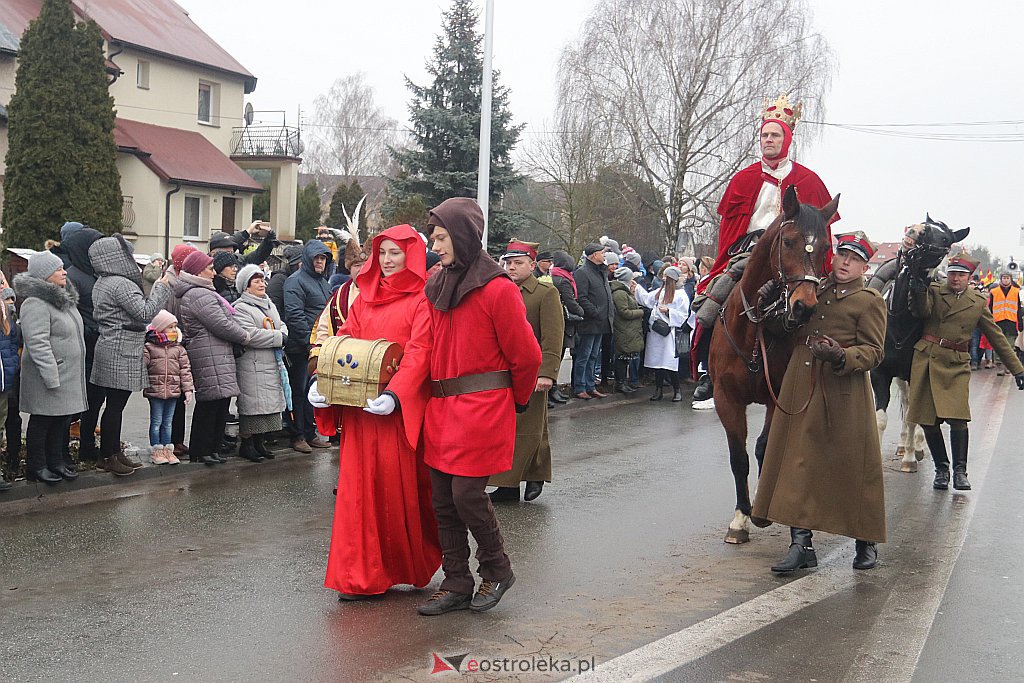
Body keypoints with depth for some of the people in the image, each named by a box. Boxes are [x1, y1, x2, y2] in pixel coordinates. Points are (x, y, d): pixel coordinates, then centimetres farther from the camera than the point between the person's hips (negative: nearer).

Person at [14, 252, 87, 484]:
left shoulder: (63, 297, 12)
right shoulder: (36, 304, -20)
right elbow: (38, 343, -24)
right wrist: (51, 377, -25)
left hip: (68, 375, 9)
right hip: (46, 376, -9)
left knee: (61, 421, 15)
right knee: (42, 421, 3)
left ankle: (55, 462, 26)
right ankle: (36, 467, 14)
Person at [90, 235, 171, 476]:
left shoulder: (102, 283, 16)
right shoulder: (121, 284, -17)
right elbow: (145, 313, -20)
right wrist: (161, 288, -10)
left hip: (111, 348, 10)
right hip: (120, 353, -10)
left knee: (115, 404, 14)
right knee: (115, 405, -5)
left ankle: (114, 451, 20)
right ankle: (107, 456, 0)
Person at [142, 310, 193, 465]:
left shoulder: (178, 349, 7)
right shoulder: (149, 347, -3)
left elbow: (185, 369, 6)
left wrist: (188, 389, 1)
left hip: (173, 391, 3)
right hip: (155, 389, -3)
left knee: (168, 423, 12)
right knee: (156, 422, 3)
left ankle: (167, 449, 19)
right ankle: (156, 451, 11)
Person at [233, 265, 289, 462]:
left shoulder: (269, 305, 20)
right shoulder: (240, 308, -9)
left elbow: (282, 325, 22)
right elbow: (251, 335, -20)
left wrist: (283, 334, -3)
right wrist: (278, 337, -15)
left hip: (273, 364, 9)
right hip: (253, 366, -9)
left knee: (270, 402, 11)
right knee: (252, 403, -7)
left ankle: (260, 442, 20)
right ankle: (246, 443, 3)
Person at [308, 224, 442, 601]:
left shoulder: (422, 300, -3)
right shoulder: (365, 297, 15)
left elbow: (419, 352, -13)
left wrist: (395, 393, -26)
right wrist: (322, 381, -5)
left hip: (401, 407, -5)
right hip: (360, 405, 5)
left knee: (401, 484, 0)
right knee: (361, 487, 5)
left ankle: (409, 565, 18)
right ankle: (361, 575, 14)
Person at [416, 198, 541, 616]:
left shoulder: (497, 289, -12)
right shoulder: (438, 288, 11)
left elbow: (526, 355, -7)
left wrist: (516, 401, 5)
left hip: (483, 407, -7)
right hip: (441, 406, 7)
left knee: (467, 493, -7)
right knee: (444, 499, 8)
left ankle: (497, 570, 17)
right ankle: (456, 585, 18)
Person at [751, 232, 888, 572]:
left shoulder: (871, 301, 0)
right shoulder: (815, 291, 15)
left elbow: (873, 351, -8)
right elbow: (793, 331, 29)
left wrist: (841, 356, -25)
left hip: (844, 393, -5)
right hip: (800, 388, 5)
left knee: (853, 467, 2)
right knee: (798, 463, 1)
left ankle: (866, 541, 19)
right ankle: (801, 543, 5)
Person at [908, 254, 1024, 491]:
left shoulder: (978, 302, 8)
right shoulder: (934, 291, 6)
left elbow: (996, 336, 12)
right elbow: (921, 311, -13)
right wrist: (918, 293, -34)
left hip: (956, 364, 0)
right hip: (926, 360, 0)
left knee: (957, 417, -15)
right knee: (927, 419, 1)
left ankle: (959, 471, -5)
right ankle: (941, 469, 15)